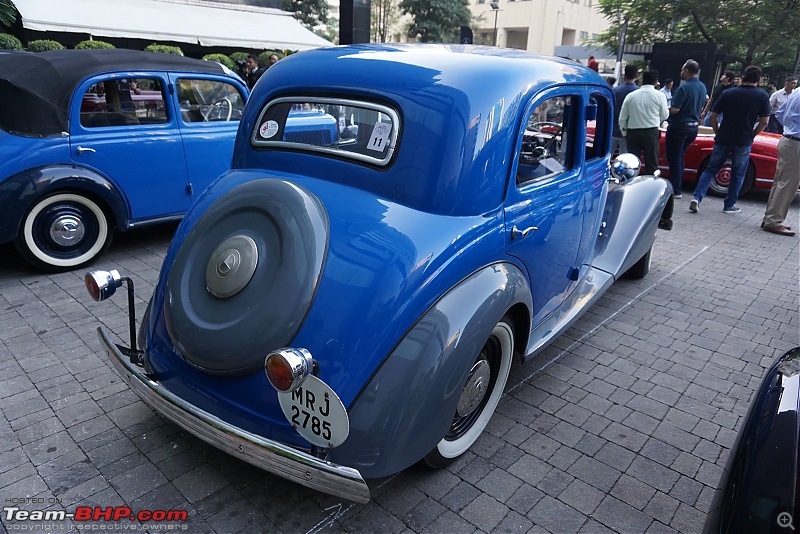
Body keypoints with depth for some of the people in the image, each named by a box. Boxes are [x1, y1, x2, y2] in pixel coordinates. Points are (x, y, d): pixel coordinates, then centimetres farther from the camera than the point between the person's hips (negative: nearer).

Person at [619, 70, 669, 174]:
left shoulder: (630, 96, 4)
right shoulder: (659, 95, -2)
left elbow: (622, 118, 4)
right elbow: (664, 116, 6)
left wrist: (625, 133, 15)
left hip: (632, 133, 2)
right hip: (651, 133, -2)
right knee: (651, 165, 3)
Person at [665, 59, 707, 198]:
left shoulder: (684, 87, -19)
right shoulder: (702, 87, 8)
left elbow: (674, 110, -22)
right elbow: (700, 107, 18)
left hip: (679, 127, -8)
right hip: (693, 127, 8)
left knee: (674, 158, -1)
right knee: (679, 158, 18)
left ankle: (676, 191, 0)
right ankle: (678, 187, 22)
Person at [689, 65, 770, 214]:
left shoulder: (728, 93, 2)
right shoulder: (762, 96, -2)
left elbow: (713, 115, 0)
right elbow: (764, 121, -7)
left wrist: (718, 133, 10)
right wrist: (752, 135, 7)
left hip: (723, 139, 1)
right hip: (744, 141, -1)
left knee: (711, 169, 7)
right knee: (738, 174, 11)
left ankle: (697, 197, -10)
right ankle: (729, 205, 15)